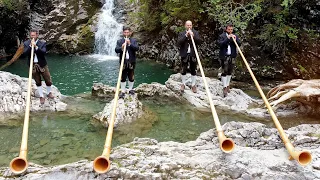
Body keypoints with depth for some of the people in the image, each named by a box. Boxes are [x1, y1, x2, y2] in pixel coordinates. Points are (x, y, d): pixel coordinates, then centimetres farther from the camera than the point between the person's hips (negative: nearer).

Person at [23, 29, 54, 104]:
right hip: (33, 66, 1)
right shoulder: (26, 43, 1)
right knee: (38, 82, 10)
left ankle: (49, 93, 32)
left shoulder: (42, 43, -3)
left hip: (42, 65, -1)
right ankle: (41, 96, 23)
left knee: (48, 81, 7)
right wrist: (30, 46, -20)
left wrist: (36, 46, -27)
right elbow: (25, 53, -11)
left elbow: (44, 52, -19)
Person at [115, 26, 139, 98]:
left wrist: (130, 44, -23)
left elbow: (137, 48, -10)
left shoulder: (134, 41, 6)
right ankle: (123, 91, 11)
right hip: (123, 62, 0)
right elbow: (116, 50, -7)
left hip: (131, 62, 1)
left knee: (131, 77, 10)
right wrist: (121, 48, -28)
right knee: (123, 77, 3)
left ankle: (131, 89, 28)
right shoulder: (119, 41, 5)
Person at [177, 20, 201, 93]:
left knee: (193, 70, 5)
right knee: (183, 70, 6)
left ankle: (193, 85, 16)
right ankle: (183, 84, 20)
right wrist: (186, 36, -19)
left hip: (193, 54, 1)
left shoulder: (196, 33, 6)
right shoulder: (181, 34, 4)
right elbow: (179, 43, -11)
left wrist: (193, 36, -19)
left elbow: (199, 41, -6)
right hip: (184, 54, 0)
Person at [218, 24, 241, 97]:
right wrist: (227, 38, -21)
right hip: (224, 56, -4)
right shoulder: (222, 36, 1)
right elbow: (220, 44, -15)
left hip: (232, 56, 4)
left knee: (230, 71, 10)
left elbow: (239, 44, 1)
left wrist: (235, 39, -16)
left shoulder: (235, 36, 12)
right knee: (224, 71, -8)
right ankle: (225, 87, -7)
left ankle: (228, 85, 23)